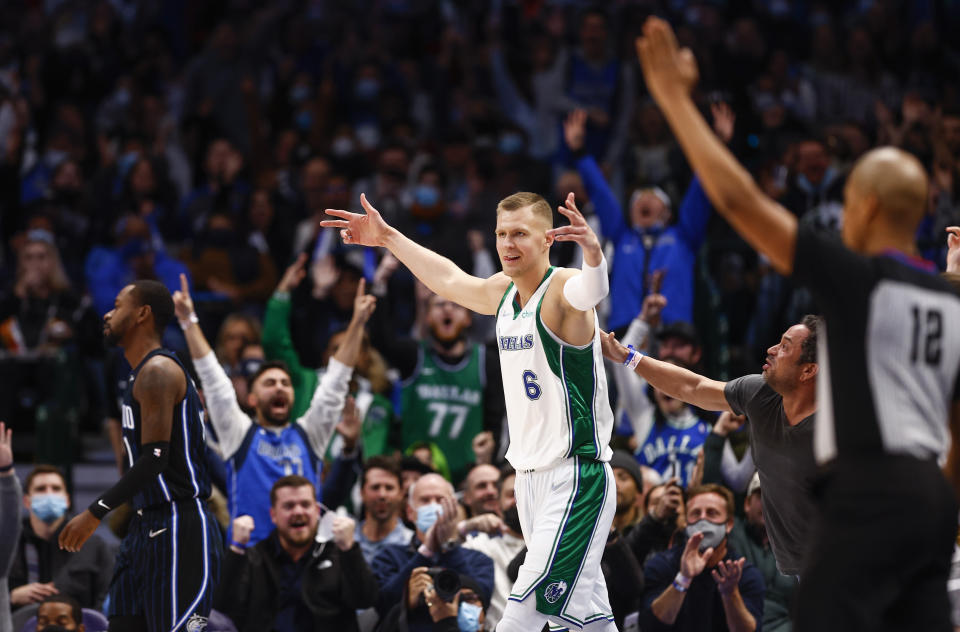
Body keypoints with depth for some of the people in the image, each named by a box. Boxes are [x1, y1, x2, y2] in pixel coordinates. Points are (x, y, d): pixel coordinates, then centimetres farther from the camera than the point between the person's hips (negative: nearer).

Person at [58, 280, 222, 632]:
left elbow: (154, 459, -22)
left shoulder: (157, 371, -13)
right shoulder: (144, 373, 19)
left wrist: (95, 514, -22)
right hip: (147, 527, 10)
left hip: (179, 529, -10)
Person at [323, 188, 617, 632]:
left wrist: (593, 253, -59)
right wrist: (388, 237, 37)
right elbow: (449, 279, 28)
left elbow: (592, 289, -37)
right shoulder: (502, 292, 11)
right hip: (531, 475, 8)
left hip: (576, 478, -8)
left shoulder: (563, 290, -14)